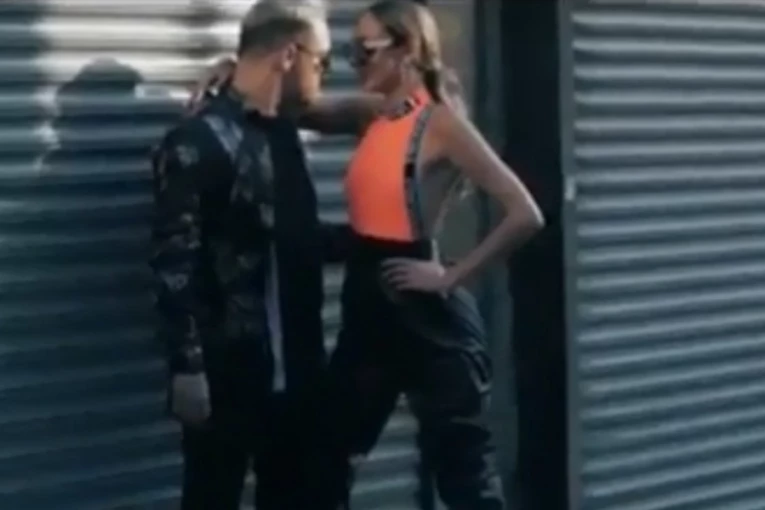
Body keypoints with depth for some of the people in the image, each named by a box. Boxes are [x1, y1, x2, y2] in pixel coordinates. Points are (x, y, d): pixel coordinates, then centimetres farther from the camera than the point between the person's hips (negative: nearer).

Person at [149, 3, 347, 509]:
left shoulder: (281, 134, 12)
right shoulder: (199, 140, -12)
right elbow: (173, 261, -16)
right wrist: (187, 367, -19)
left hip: (293, 364, 8)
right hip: (228, 368, -8)